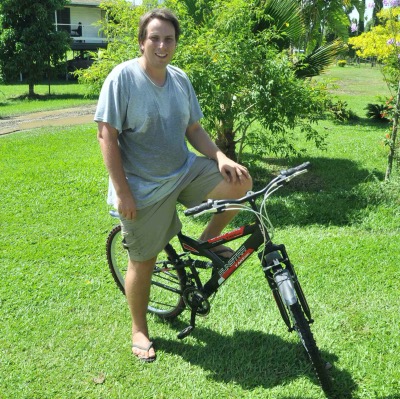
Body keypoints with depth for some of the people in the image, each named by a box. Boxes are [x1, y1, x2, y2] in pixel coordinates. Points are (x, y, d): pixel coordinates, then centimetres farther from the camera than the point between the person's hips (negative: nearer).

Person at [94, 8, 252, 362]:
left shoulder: (180, 79, 3)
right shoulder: (123, 77, -15)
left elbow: (194, 129, 8)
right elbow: (107, 135, -16)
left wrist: (221, 158, -9)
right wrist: (122, 191, -19)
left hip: (185, 171, 5)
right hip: (144, 187, -5)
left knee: (239, 182, -14)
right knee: (143, 262, 6)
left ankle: (207, 241, 12)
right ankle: (139, 330, 30)